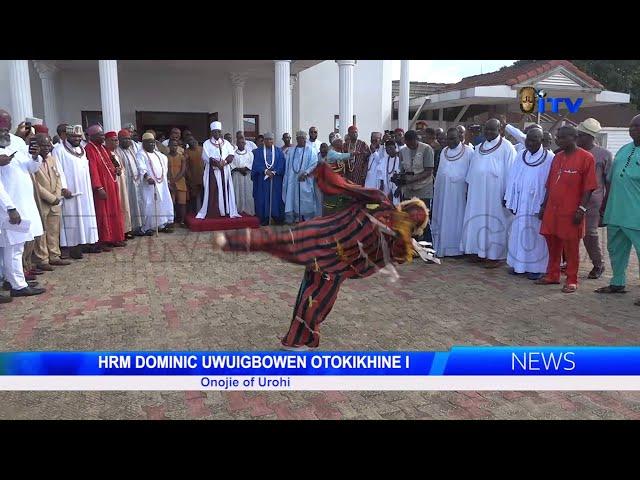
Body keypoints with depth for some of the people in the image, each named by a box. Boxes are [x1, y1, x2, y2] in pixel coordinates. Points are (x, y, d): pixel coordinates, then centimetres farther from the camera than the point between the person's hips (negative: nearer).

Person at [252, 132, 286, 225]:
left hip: (276, 179, 0)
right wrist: (265, 171, -16)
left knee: (276, 197, 0)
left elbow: (281, 164, 0)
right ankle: (264, 218, 2)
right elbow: (256, 164, -2)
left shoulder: (279, 151, 9)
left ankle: (277, 217, 6)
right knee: (263, 198, -2)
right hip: (262, 179, 0)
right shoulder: (258, 151, 8)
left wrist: (274, 172, -14)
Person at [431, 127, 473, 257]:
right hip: (443, 192, 5)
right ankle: (442, 247, 14)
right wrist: (436, 188, 10)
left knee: (457, 219, 1)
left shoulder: (468, 152, -4)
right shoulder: (444, 151, 11)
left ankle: (457, 247, 9)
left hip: (459, 192, -5)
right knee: (443, 219, 7)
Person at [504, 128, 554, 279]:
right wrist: (510, 200, 3)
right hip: (520, 203, 5)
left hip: (537, 204, -5)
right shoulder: (520, 156, 7)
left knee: (536, 235, 1)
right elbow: (513, 178, 7)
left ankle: (537, 267, 10)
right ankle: (519, 264, 21)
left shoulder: (549, 158, -7)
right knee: (519, 233, 10)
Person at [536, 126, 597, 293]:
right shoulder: (557, 157, 12)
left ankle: (572, 280, 14)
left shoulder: (586, 158, -6)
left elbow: (588, 187, -9)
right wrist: (544, 206, 12)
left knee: (571, 246, 3)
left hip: (571, 212, -5)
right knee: (552, 244, 11)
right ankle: (552, 276, 24)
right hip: (552, 210, 6)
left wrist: (581, 209, -15)